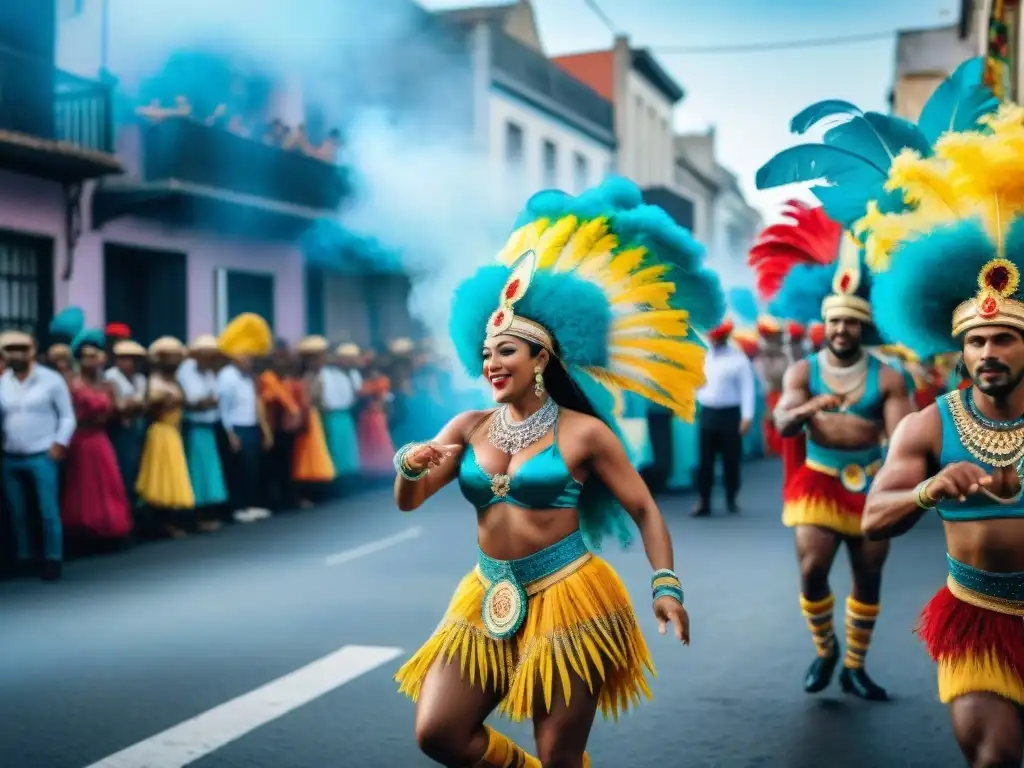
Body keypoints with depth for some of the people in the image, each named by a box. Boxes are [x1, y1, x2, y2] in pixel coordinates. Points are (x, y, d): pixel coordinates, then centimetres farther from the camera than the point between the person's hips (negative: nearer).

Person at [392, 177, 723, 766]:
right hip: (491, 601, 5)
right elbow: (407, 503, 6)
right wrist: (410, 467, -17)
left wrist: (666, 586, -13)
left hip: (568, 599, -4)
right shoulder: (469, 428, 5)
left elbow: (643, 508, -3)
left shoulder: (583, 431, -6)